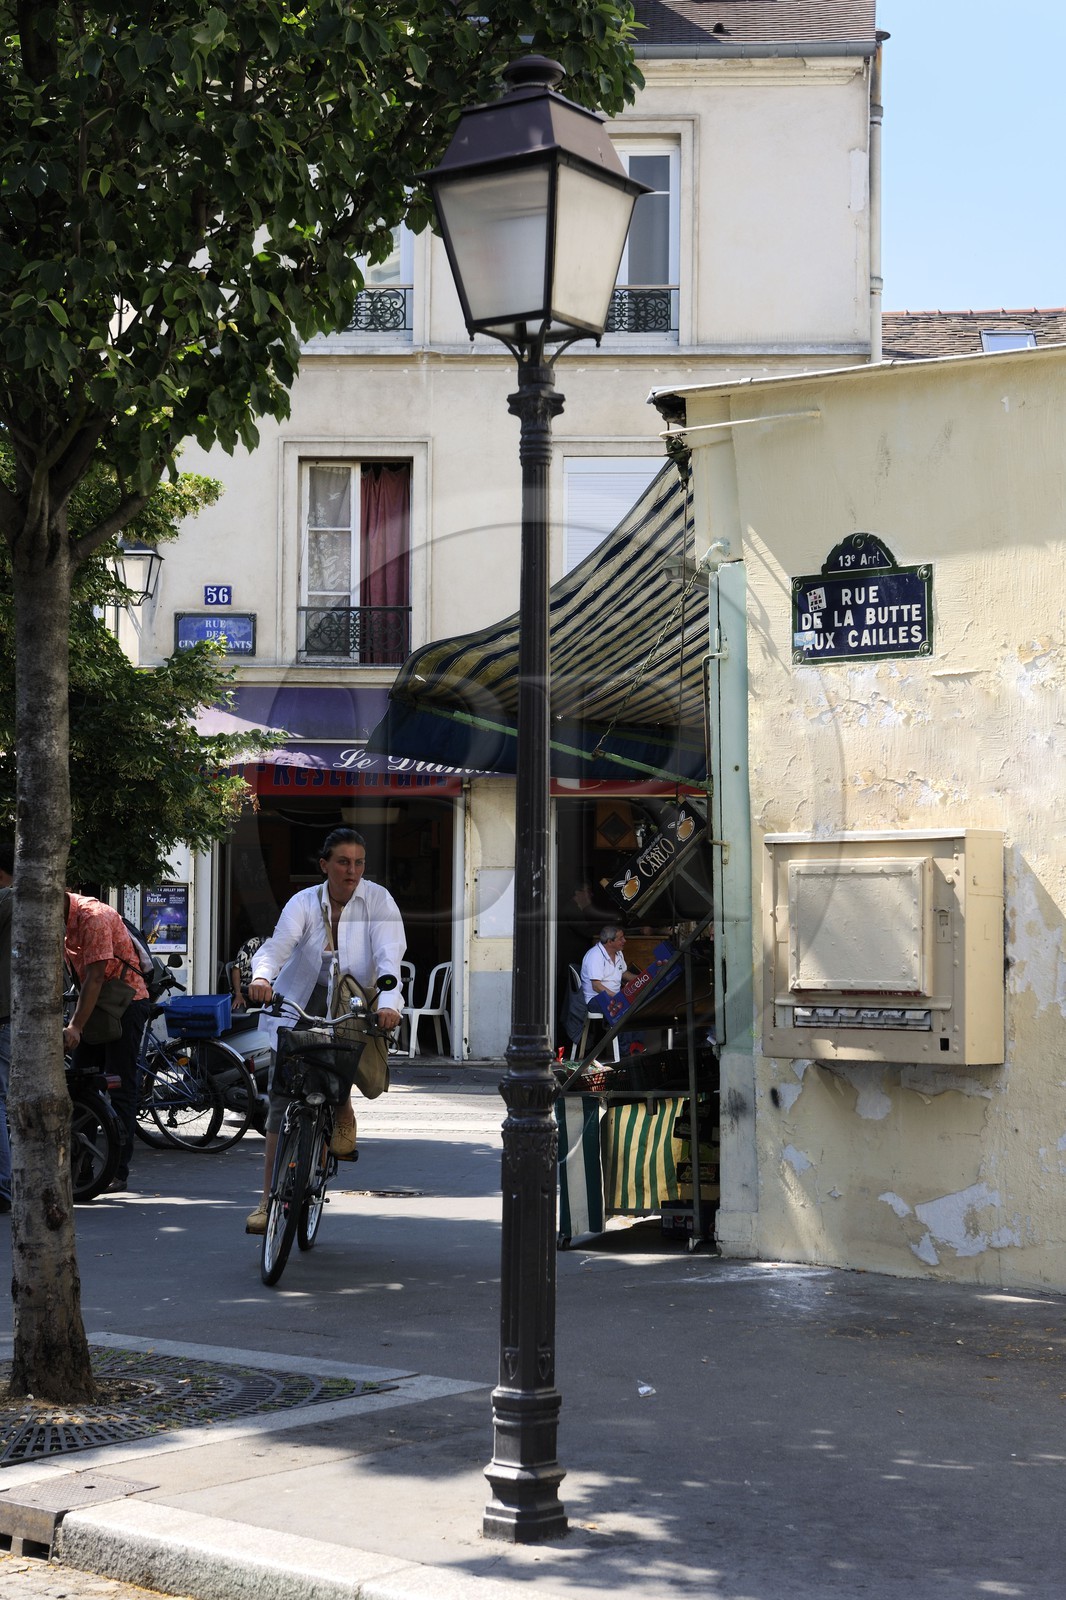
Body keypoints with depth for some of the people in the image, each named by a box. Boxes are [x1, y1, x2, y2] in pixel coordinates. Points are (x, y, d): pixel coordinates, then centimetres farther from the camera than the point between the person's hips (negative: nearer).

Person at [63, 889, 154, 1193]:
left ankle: (118, 1171, -4)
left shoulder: (93, 917, -24)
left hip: (127, 1002, -8)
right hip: (93, 1002, 8)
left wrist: (75, 1027, -33)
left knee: (121, 1088, -6)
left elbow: (95, 977, -29)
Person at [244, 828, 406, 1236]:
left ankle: (343, 1112, -7)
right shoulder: (304, 903, -10)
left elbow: (390, 956, -23)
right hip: (296, 1008, 1)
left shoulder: (377, 900, -11)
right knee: (282, 1099, -5)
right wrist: (261, 976, -48)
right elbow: (278, 945, -26)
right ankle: (269, 1200, 2)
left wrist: (389, 1000, -42)